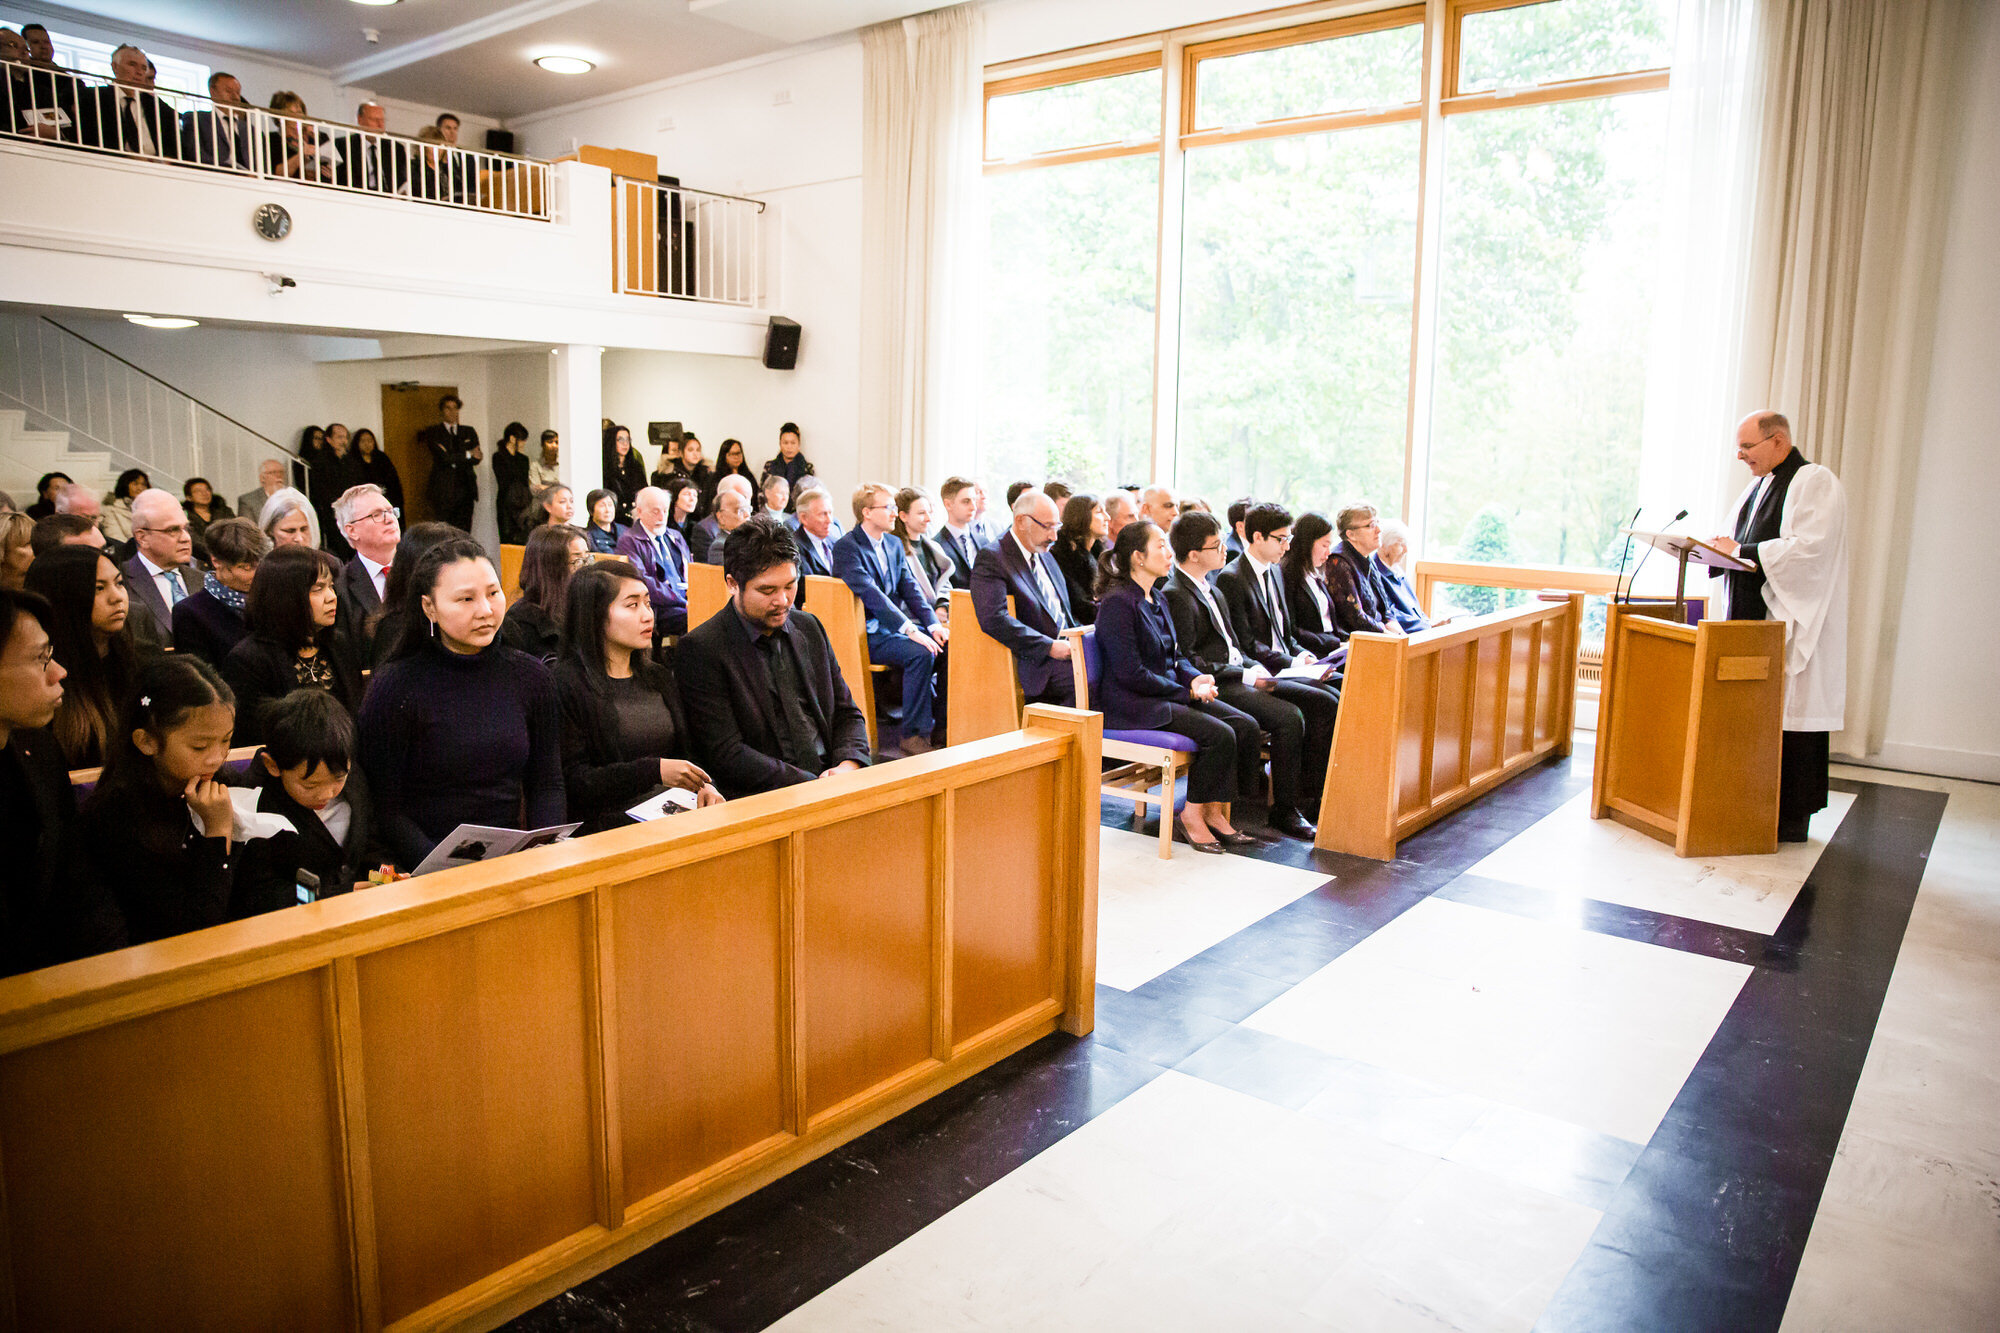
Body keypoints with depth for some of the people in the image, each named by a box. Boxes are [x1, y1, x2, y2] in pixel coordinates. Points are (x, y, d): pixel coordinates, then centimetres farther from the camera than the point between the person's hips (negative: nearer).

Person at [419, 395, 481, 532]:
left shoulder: (469, 432, 16)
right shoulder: (433, 433, 4)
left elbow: (477, 458, 5)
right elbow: (444, 458, -10)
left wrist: (455, 460, -7)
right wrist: (468, 454, -2)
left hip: (465, 489, 3)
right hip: (444, 493, -3)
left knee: (464, 533, -3)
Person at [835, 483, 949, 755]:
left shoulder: (894, 544, 14)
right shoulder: (846, 548, -12)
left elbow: (910, 588, 9)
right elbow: (871, 595, -23)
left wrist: (933, 624, -8)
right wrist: (911, 630, -29)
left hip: (897, 623, 8)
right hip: (868, 634, -8)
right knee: (920, 654, -29)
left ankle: (942, 724, -3)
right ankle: (913, 733, -20)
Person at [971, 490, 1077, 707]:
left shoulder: (1045, 557, 21)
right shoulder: (991, 558, -7)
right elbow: (993, 618, -20)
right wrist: (1049, 646, -22)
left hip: (1065, 650, 8)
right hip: (1033, 662, -8)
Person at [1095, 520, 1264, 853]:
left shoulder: (1157, 599, 14)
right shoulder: (1118, 602, -15)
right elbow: (1131, 674, -19)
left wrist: (1197, 677, -3)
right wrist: (1187, 691, -14)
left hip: (1166, 695, 9)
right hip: (1129, 705, -9)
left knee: (1245, 725, -8)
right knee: (1220, 735, -24)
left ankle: (1215, 813, -2)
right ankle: (1192, 816, -7)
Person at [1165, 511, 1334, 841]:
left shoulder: (1208, 587, 17)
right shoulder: (1176, 595, -14)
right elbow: (1188, 661, -19)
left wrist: (1256, 669, 4)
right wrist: (1245, 674, -16)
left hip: (1239, 675, 10)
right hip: (1216, 687, -10)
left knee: (1323, 702, 0)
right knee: (1289, 717, -26)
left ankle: (1312, 793, 3)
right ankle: (1283, 811, -13)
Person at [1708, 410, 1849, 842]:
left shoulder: (1816, 483, -8)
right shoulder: (1758, 487, 19)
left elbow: (1809, 548, -20)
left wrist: (1740, 551, -19)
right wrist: (1719, 552, 0)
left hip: (1790, 624, -8)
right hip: (1750, 620, 8)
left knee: (1788, 714, -6)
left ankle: (1792, 819, 1)